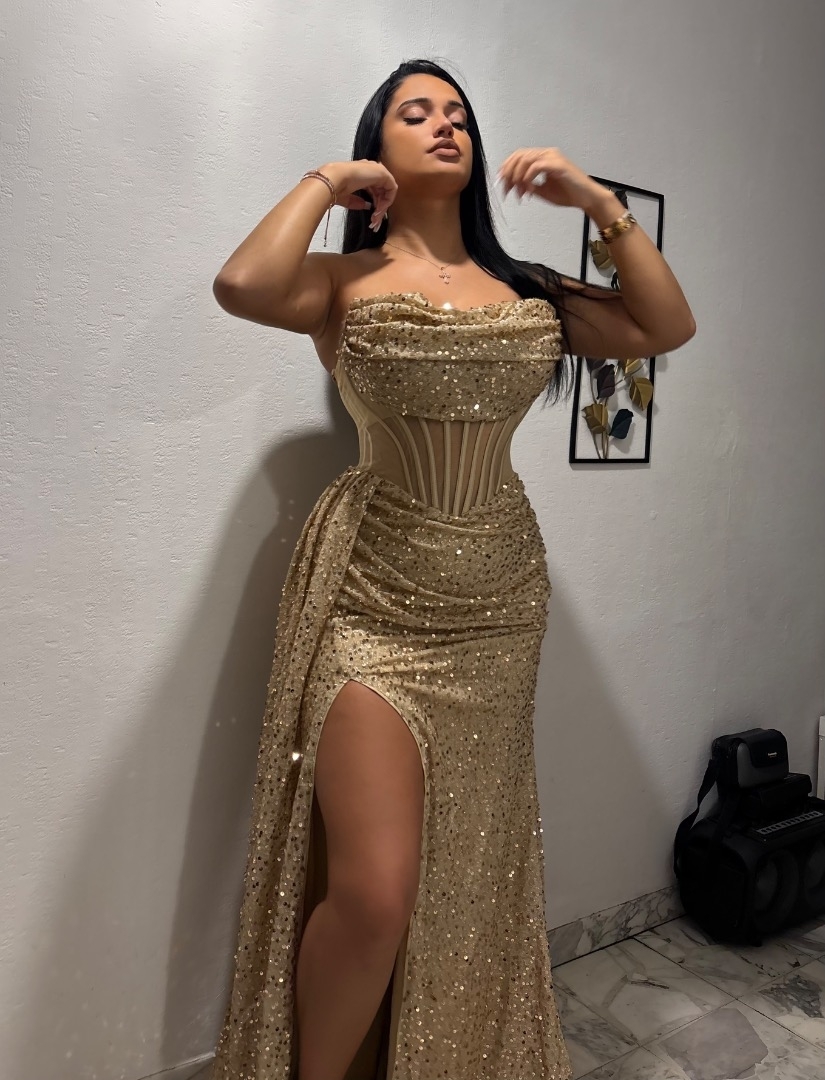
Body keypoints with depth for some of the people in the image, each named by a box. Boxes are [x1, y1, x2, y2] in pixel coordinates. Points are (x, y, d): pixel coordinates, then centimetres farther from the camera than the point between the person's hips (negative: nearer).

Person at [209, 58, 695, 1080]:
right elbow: (242, 285, -19)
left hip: (499, 608, 5)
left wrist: (599, 202, 6)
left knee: (472, 879, 16)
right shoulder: (346, 281, 1)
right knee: (375, 892, -11)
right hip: (375, 606, -4)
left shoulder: (529, 291, 12)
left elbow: (668, 325, 10)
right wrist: (323, 181, -4)